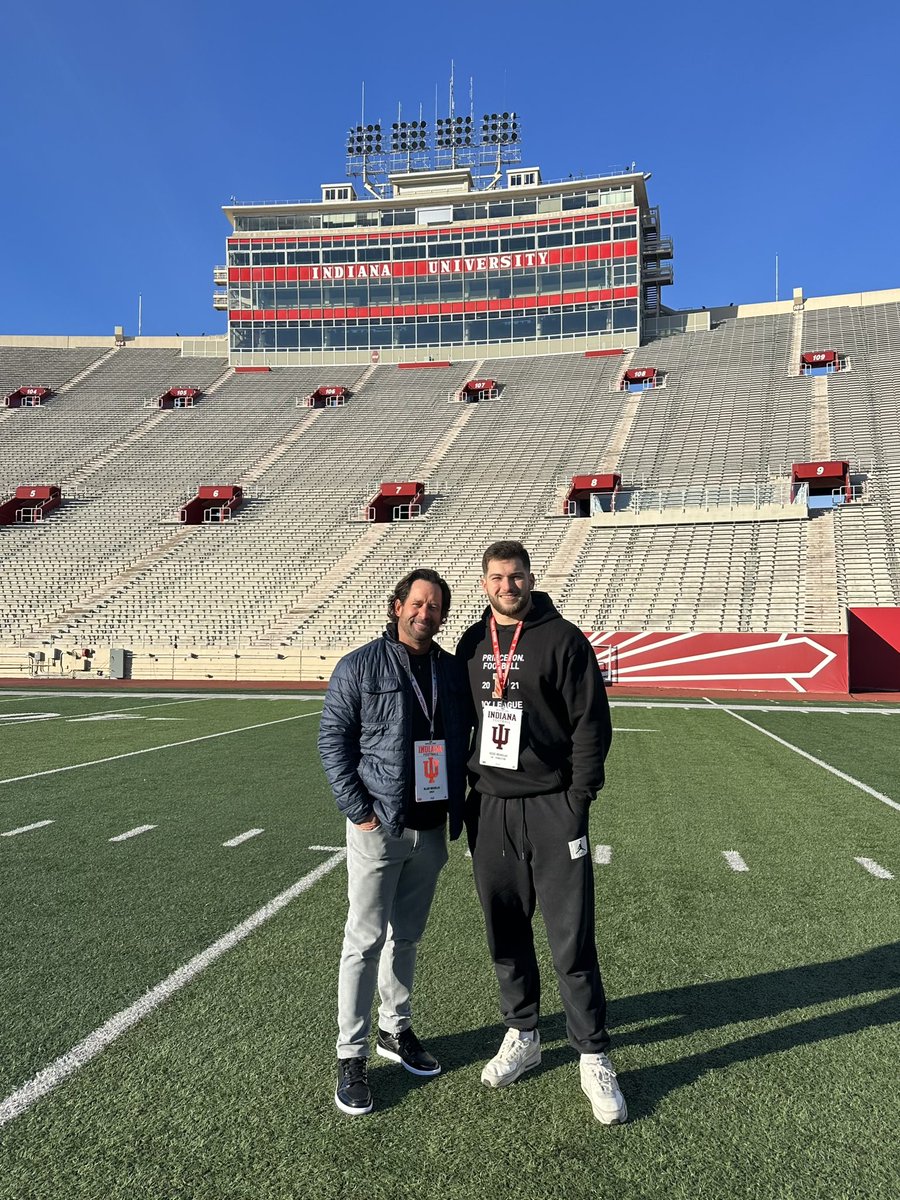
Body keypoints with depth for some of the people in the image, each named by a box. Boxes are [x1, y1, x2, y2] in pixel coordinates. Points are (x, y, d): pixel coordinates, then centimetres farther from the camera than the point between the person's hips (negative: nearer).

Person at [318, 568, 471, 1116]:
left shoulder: (453, 670, 7)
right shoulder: (360, 666, -6)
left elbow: (465, 739, 14)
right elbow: (333, 740, -7)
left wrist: (458, 807, 7)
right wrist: (359, 810, -12)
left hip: (432, 828, 5)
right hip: (379, 825, -4)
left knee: (407, 936, 17)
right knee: (366, 939, 0)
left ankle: (396, 1029, 35)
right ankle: (352, 1056, 14)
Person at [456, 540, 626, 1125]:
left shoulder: (562, 639, -6)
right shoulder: (472, 645, 8)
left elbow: (592, 723, -8)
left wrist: (578, 799, -11)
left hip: (551, 807, -4)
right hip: (489, 807, 5)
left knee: (572, 941, 1)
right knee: (506, 934, 15)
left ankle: (594, 1060, 17)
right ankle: (523, 1036, 33)